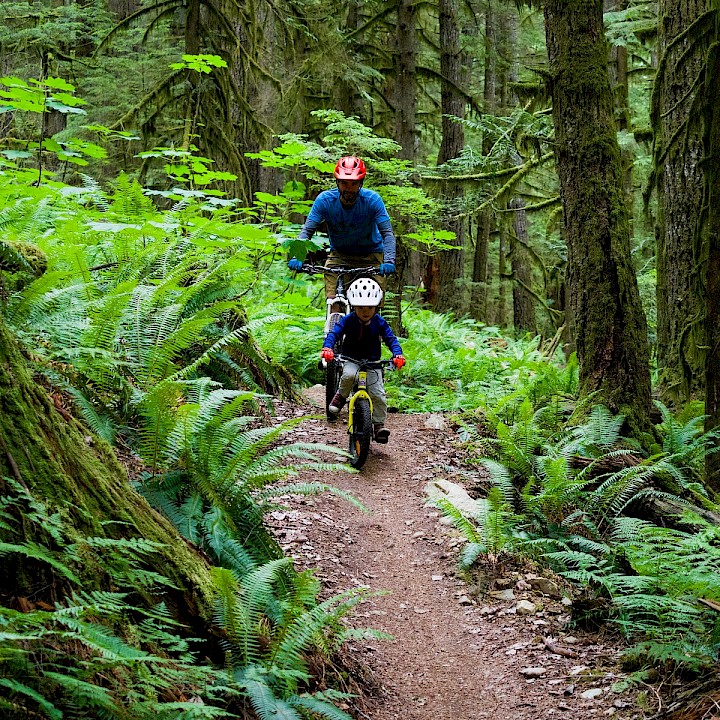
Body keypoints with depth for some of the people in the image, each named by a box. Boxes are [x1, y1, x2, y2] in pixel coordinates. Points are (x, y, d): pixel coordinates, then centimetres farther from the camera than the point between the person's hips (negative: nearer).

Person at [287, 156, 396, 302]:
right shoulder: (324, 200, -17)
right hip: (339, 255, 1)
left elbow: (387, 233, -24)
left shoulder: (372, 200, -20)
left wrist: (389, 261, -42)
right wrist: (297, 257, -37)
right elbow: (307, 231, -19)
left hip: (371, 256, -1)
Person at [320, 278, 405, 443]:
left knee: (378, 394, -12)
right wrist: (327, 348, -40)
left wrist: (397, 354, -28)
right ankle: (341, 396, -8)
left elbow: (391, 338, -8)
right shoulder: (347, 320, -10)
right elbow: (334, 333, -19)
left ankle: (379, 424, 5)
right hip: (351, 360, -1)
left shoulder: (379, 322, -6)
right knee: (349, 374, -37)